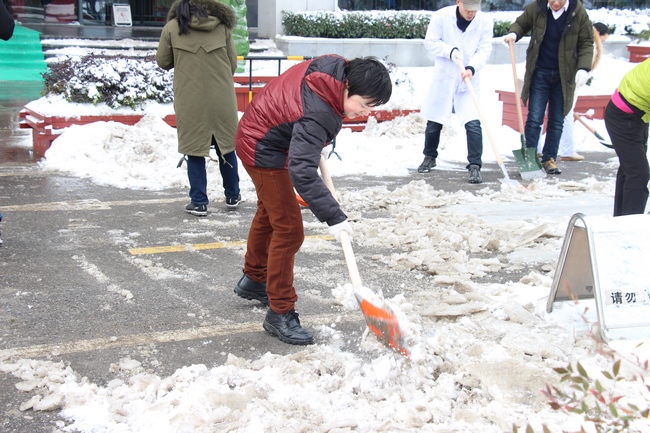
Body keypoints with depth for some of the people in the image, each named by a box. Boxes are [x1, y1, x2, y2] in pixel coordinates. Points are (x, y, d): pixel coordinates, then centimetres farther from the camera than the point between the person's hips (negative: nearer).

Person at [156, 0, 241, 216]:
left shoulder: (172, 27, -2)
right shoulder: (222, 26, 1)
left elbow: (163, 62, 6)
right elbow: (233, 64, 5)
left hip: (189, 101, -2)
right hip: (222, 99, 2)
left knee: (195, 151, 7)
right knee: (226, 147, 16)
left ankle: (199, 202, 8)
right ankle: (232, 196, 27)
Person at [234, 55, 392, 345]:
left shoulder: (335, 67, -13)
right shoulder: (318, 115, -38)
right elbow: (302, 172, -44)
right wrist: (333, 217, -44)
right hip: (263, 150, -11)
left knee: (270, 212, 27)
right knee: (289, 230, -11)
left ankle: (253, 280, 48)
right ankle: (280, 314, -2)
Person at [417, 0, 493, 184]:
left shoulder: (485, 21, -9)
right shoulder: (440, 17, -12)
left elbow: (484, 50, -9)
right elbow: (430, 42, -7)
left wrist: (472, 68, -26)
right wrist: (451, 51, -22)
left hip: (469, 80, 0)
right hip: (444, 78, 1)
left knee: (473, 123, -14)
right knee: (434, 122, 12)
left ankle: (475, 166, -7)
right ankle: (430, 157, 36)